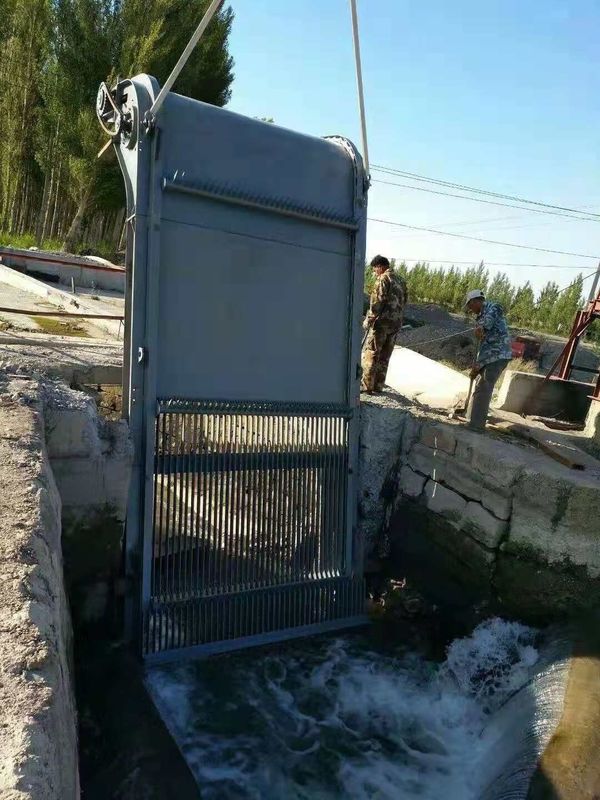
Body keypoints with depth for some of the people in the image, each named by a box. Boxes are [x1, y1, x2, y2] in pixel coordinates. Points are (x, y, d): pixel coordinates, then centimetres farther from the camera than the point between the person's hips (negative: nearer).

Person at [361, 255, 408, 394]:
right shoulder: (400, 280, 18)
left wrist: (369, 319, -11)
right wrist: (397, 317, 18)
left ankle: (367, 385, -5)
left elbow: (377, 302, -16)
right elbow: (404, 300, 18)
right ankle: (378, 386, 14)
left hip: (382, 321, -8)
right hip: (396, 323, 8)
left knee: (370, 353, -3)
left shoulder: (383, 279, -8)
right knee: (384, 356, 11)